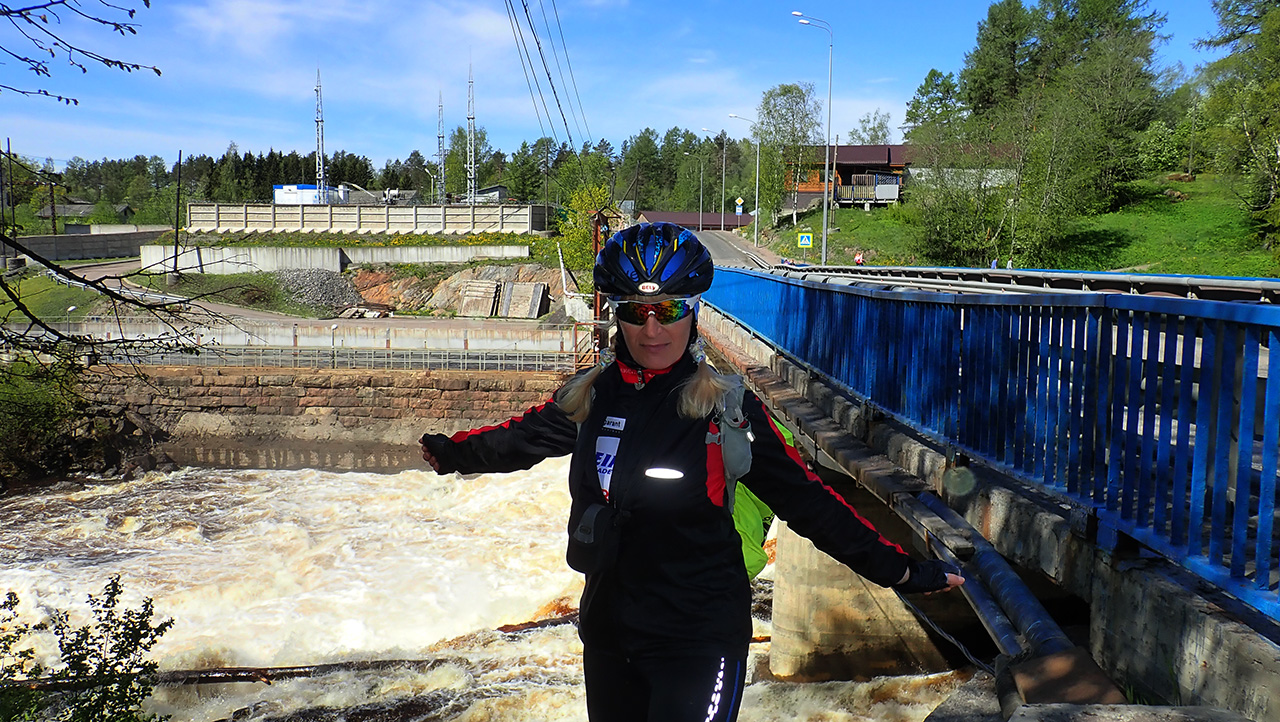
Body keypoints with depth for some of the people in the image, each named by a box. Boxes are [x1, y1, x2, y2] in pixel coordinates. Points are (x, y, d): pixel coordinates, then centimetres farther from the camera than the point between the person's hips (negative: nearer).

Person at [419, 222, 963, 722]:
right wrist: (451, 452, 28)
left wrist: (899, 570, -11)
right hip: (607, 629, 5)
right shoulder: (593, 395, -2)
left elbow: (805, 500, -10)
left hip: (699, 641, -5)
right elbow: (525, 436, 16)